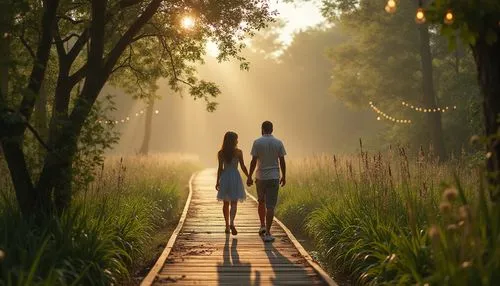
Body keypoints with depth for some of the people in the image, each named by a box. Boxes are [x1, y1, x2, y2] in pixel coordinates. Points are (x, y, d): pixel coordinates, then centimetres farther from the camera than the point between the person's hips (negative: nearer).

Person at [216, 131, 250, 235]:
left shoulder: (221, 153, 0)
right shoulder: (238, 152, -5)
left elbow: (220, 168, -1)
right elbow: (243, 167, -2)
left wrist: (218, 181, 4)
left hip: (224, 177, 2)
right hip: (235, 176, -2)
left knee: (226, 203, 11)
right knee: (234, 202, -2)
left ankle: (227, 226, 15)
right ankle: (231, 223, -22)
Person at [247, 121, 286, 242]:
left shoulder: (257, 142, -5)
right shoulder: (278, 143, -1)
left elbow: (254, 161, -7)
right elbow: (282, 161, 1)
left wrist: (249, 176, 1)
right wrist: (284, 176, 11)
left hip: (260, 177, 0)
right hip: (274, 177, 0)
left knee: (261, 202, 23)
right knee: (270, 206, -1)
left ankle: (263, 226, 25)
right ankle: (267, 233, -5)